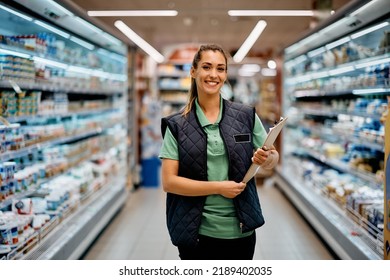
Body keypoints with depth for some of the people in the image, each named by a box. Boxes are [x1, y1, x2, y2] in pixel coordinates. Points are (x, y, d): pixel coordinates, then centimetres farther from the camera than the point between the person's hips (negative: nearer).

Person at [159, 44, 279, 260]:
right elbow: (168, 181, -8)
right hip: (196, 232, -1)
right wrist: (218, 187, -17)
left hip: (241, 231, 2)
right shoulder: (177, 125, -4)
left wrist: (267, 159, -14)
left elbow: (273, 158, 9)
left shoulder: (246, 116, 0)